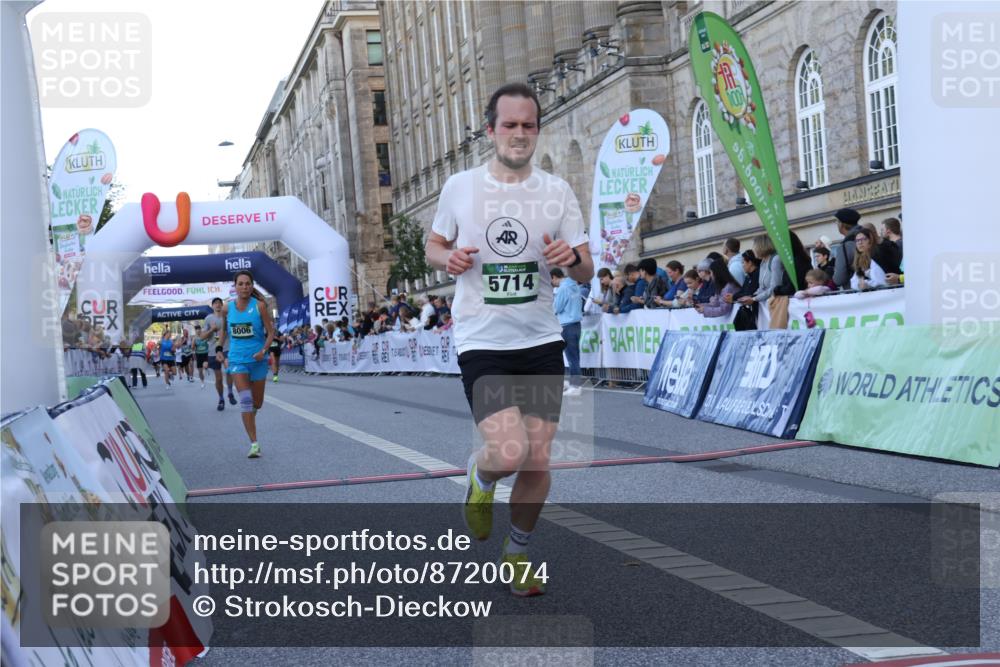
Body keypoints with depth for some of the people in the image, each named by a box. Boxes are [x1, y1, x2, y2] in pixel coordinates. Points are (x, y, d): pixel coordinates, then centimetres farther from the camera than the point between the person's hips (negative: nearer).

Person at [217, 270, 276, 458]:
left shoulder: (259, 306, -7)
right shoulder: (228, 308, 1)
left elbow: (271, 332, -5)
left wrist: (264, 350, -19)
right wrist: (219, 349, 9)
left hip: (257, 359, 0)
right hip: (237, 359, 0)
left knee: (257, 403, 11)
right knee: (245, 399, -16)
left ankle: (250, 417, 48)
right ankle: (254, 444, -17)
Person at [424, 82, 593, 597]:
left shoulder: (556, 191, 2)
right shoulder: (459, 187, 0)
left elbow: (587, 274, 4)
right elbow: (433, 246, 13)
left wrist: (572, 258, -20)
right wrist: (449, 257, -11)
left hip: (541, 341, 2)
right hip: (481, 343, -2)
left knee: (537, 461, 3)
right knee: (509, 452, -19)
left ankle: (517, 554, 28)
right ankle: (478, 478, 19)